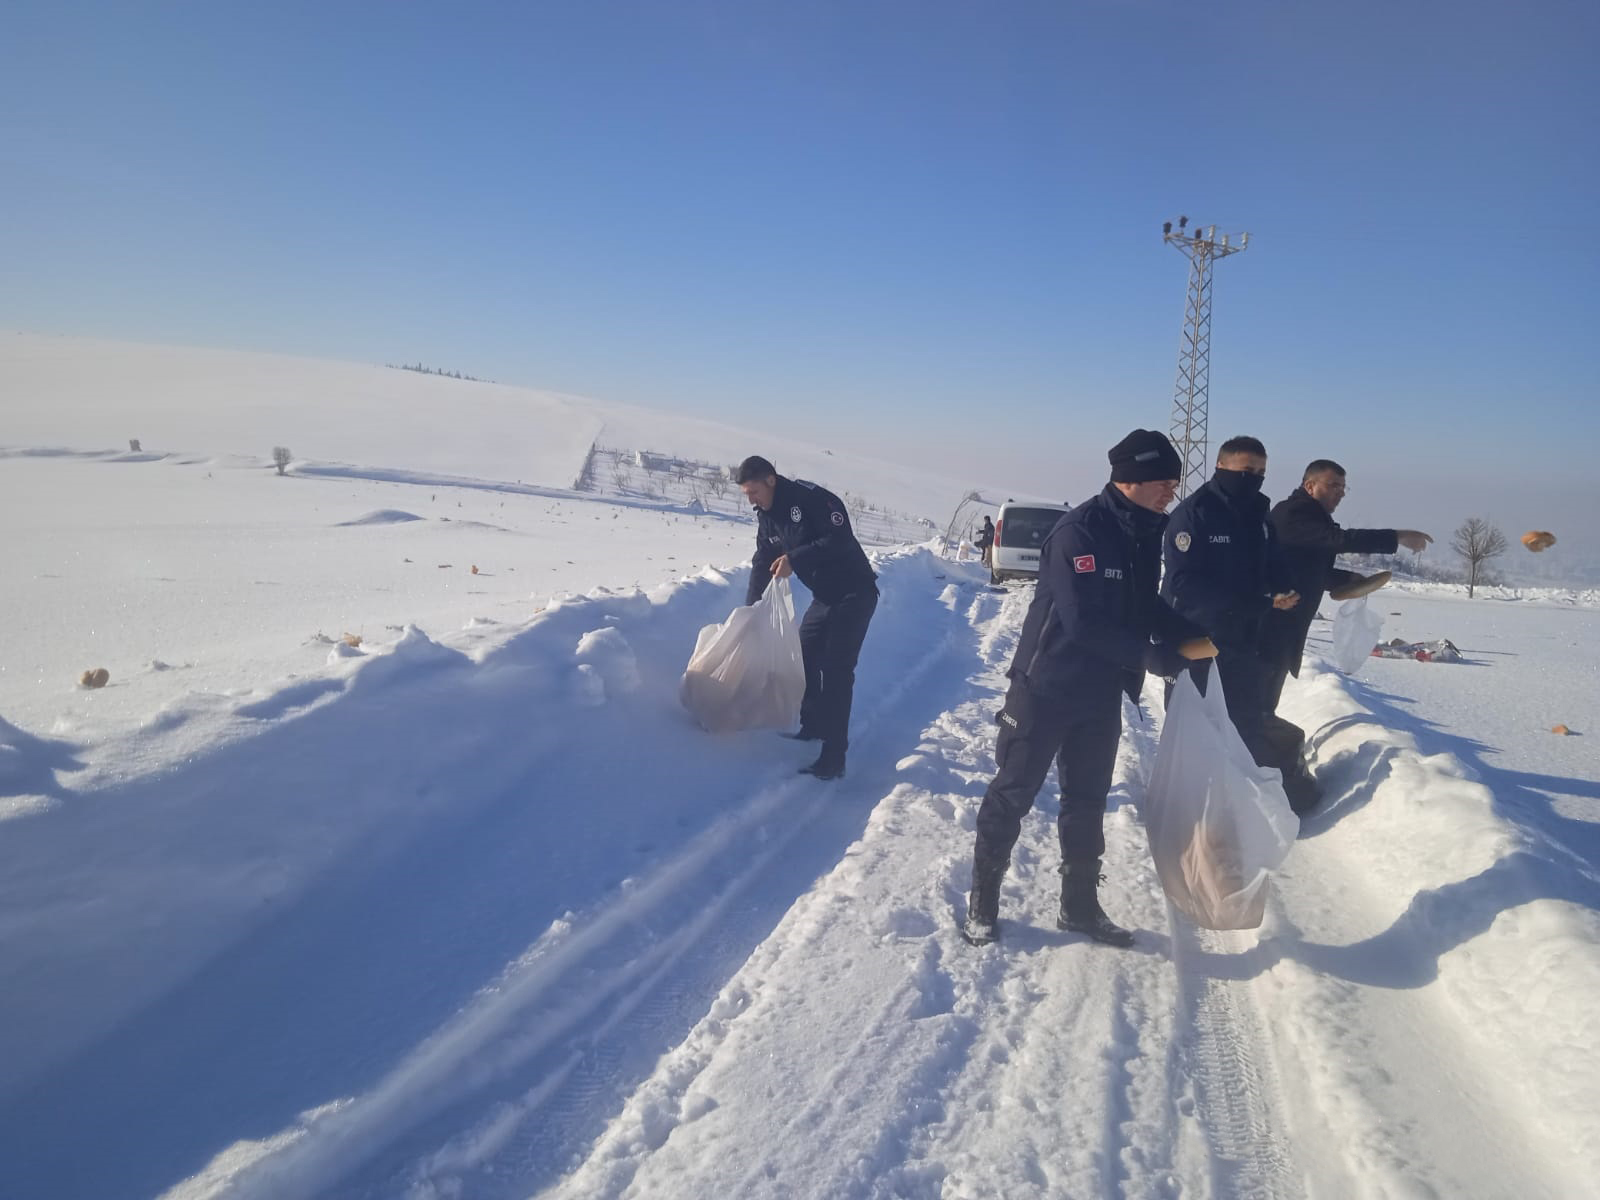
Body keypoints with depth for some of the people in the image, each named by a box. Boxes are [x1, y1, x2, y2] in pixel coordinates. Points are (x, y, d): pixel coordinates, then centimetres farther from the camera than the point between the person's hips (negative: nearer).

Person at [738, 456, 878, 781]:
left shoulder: (811, 497, -21)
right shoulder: (766, 517, 5)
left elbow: (840, 540, -27)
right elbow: (762, 565, 9)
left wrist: (795, 558, -28)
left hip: (854, 593, -9)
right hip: (824, 596, 9)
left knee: (836, 670, -14)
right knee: (804, 659, 16)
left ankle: (833, 758, -13)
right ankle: (813, 726, 36)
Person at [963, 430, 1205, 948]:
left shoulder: (1147, 533, 3)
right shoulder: (1079, 531, -22)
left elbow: (1145, 608, 11)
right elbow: (1084, 622, -28)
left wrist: (1192, 636, -5)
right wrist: (1153, 656, -25)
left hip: (1102, 695, 7)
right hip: (1046, 687, -7)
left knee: (1087, 803, 16)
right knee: (1012, 795, 5)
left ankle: (1080, 905, 30)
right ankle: (983, 901, 20)